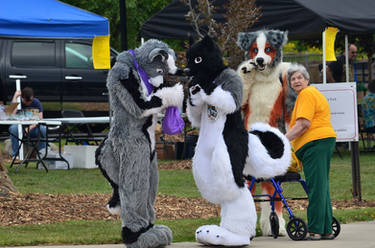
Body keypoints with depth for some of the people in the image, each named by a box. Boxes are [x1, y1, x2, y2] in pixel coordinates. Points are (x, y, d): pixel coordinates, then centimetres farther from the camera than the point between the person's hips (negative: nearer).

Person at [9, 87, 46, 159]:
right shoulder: (17, 102, -5)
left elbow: (39, 118, -10)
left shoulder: (36, 102, -1)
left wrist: (30, 127, -28)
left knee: (43, 129, -32)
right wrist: (15, 97, -23)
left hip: (33, 128, 0)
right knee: (13, 128, -35)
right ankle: (15, 154, -25)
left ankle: (42, 153, -17)